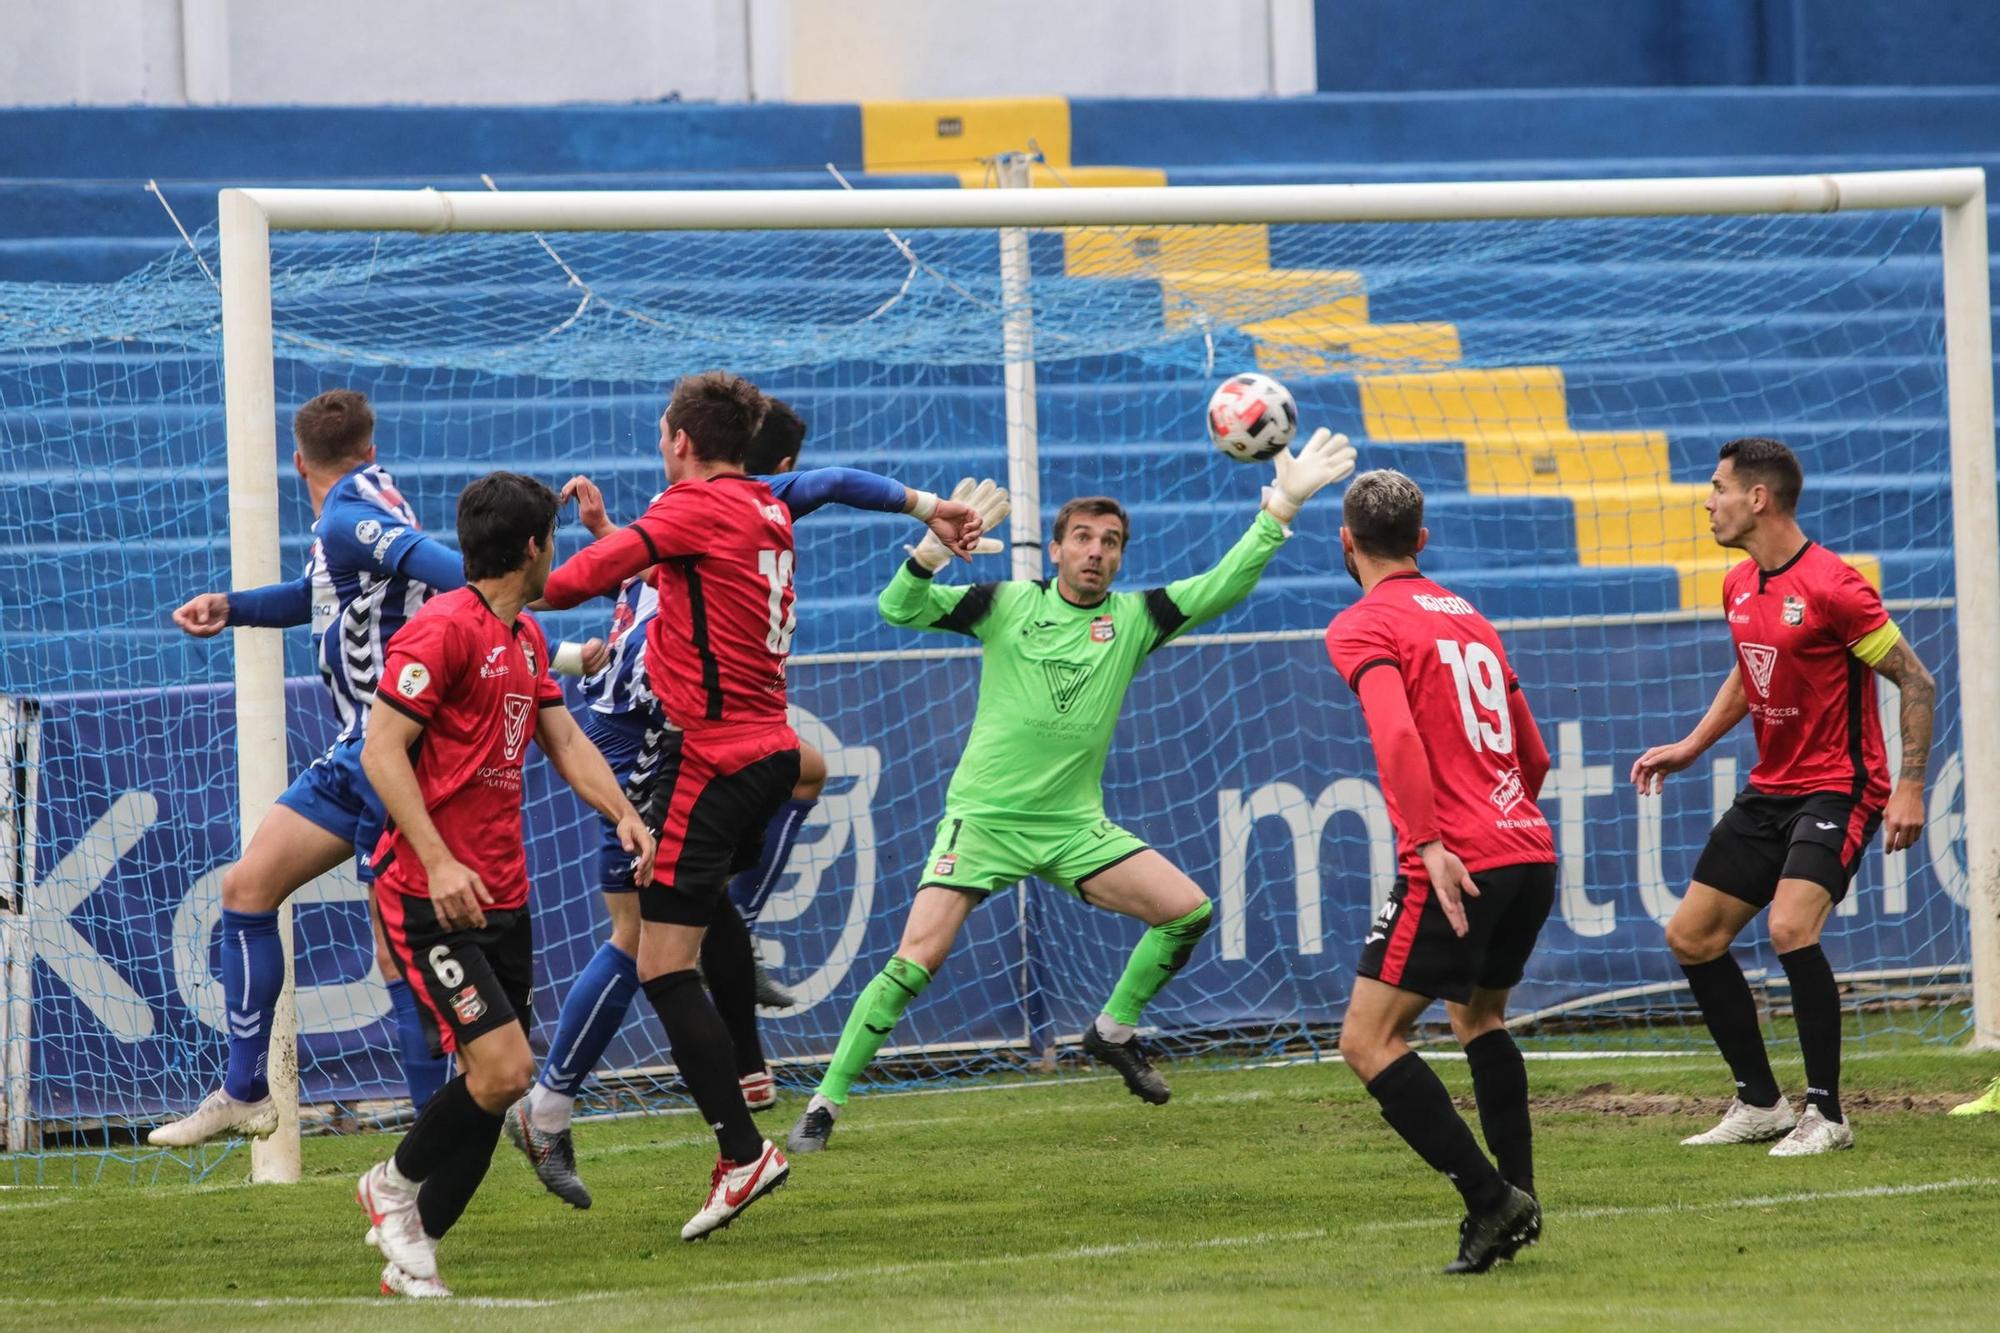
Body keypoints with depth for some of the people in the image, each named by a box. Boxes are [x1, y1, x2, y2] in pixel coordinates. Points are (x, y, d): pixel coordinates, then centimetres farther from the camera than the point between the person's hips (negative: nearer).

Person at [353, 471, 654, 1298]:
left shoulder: (527, 639, 16)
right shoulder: (443, 629, -13)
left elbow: (564, 741, 20)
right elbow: (381, 750, -17)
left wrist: (623, 815, 2)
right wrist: (437, 860, -26)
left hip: (501, 898, 9)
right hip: (430, 896, -9)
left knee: (496, 1083, 6)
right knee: (502, 1069, -16)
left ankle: (411, 1255, 17)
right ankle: (398, 1182, 9)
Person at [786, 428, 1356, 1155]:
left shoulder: (1133, 620, 4)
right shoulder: (1006, 605, -2)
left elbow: (1223, 585, -3)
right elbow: (898, 609, -8)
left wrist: (1282, 505, -12)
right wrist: (935, 550, -27)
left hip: (1074, 824, 3)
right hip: (984, 817, -3)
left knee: (1189, 910, -8)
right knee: (916, 961, -16)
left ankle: (1114, 1030, 15)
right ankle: (825, 1101, -5)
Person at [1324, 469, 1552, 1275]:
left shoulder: (1362, 628, -3)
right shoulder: (1470, 620, 20)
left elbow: (1397, 737, -20)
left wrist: (1429, 845, -24)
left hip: (1457, 866, -8)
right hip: (1530, 850, 8)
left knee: (1367, 1041, -4)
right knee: (1477, 1013, 28)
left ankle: (1490, 1198, -15)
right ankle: (1518, 1196, 19)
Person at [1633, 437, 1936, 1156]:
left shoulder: (1830, 586, -19)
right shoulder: (1739, 586, 6)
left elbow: (1916, 682, -14)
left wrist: (1909, 787, -18)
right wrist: (1691, 745, 15)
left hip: (1839, 787, -9)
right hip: (1770, 791, 9)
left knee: (1790, 928, -28)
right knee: (1691, 936, 7)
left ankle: (1825, 1115, -16)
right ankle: (1760, 1104, 18)